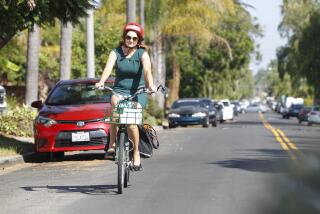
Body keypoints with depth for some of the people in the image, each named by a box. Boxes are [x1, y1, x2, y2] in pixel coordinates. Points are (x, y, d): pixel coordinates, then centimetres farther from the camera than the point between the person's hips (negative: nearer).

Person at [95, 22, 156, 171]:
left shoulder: (142, 53, -4)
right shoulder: (116, 52, -1)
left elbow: (147, 71, -22)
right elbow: (108, 68, -19)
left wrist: (150, 86, -42)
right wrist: (101, 82, -39)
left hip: (137, 93, -1)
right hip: (119, 91, 1)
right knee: (115, 104, -35)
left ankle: (136, 154, -4)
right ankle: (112, 143, -27)